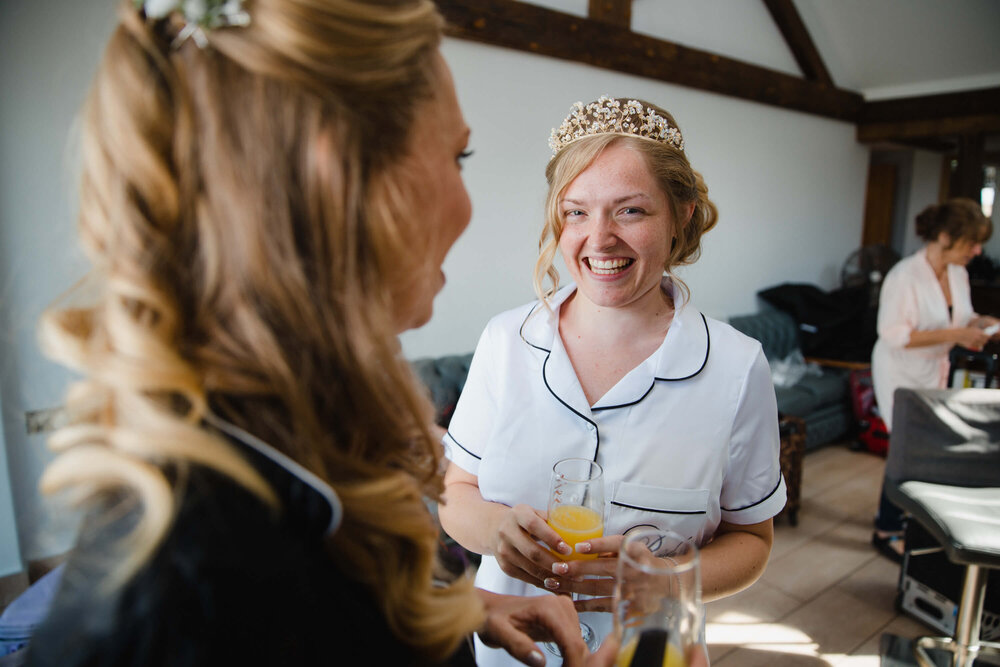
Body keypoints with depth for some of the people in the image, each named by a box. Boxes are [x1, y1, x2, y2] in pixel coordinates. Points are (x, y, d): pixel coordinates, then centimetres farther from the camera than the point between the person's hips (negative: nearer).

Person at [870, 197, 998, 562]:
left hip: (934, 371, 8)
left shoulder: (958, 274, 2)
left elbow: (959, 318, 15)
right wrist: (955, 334, -27)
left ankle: (893, 512, 33)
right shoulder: (905, 275, -24)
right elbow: (894, 334, -26)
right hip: (901, 374, -8)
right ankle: (886, 531, 14)